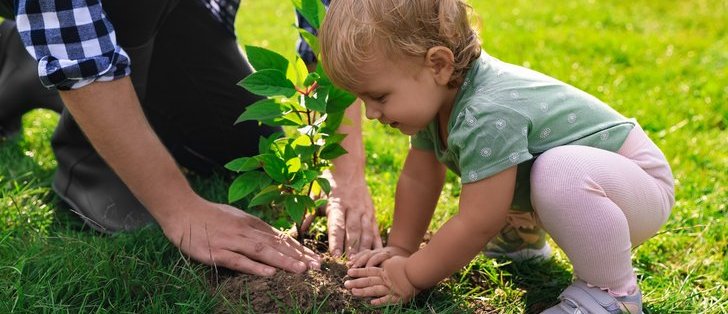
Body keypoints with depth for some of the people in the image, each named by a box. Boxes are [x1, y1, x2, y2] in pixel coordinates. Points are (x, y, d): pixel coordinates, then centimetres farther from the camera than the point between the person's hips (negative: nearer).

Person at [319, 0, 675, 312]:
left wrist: (410, 277, -17)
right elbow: (418, 179, 5)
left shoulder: (486, 117, -36)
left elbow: (476, 225, -28)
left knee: (562, 173, -39)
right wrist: (399, 249, 5)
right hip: (585, 196, 9)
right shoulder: (436, 95, -7)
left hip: (642, 188, -8)